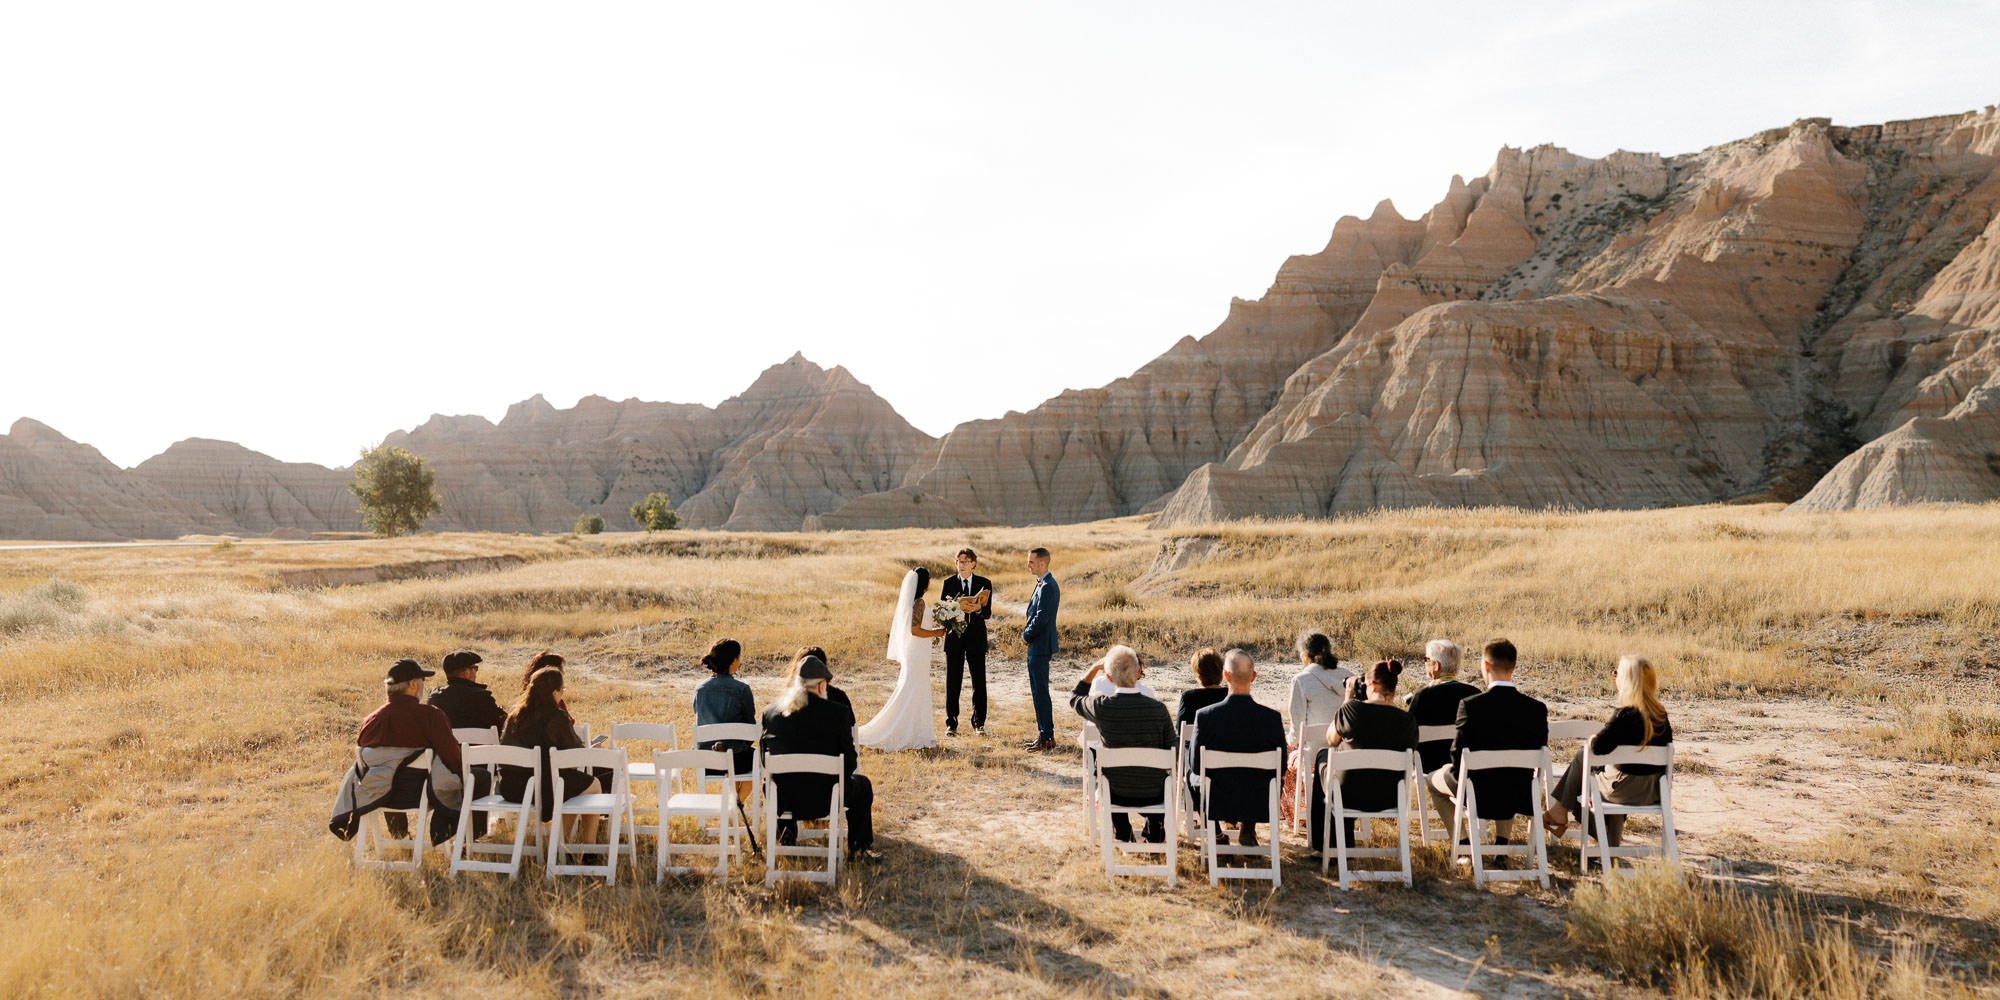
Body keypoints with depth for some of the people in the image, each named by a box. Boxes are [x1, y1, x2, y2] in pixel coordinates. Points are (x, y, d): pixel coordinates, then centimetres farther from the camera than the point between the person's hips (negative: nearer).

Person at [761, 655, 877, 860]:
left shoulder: (770, 712, -1)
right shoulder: (839, 712, -10)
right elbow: (849, 759, -5)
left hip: (781, 799, 3)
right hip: (824, 799, -3)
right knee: (861, 784, 27)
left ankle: (787, 839, 42)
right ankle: (859, 849, 28)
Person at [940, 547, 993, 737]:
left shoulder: (984, 584, 3)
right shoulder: (948, 583, 3)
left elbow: (988, 613, -2)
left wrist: (978, 609, -25)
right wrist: (956, 608, -22)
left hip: (976, 638, 0)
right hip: (954, 637, 0)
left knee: (979, 681, 3)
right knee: (952, 681, 2)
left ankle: (979, 723, 14)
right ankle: (951, 723, 10)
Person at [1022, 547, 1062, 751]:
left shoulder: (1047, 587, -19)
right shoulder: (1043, 583, 14)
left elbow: (1041, 618, -24)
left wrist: (1026, 636, -10)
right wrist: (1027, 630, 7)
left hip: (1040, 647, -10)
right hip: (1038, 646, 10)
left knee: (1041, 692, -5)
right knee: (1038, 691, 15)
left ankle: (1046, 738, 0)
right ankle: (1045, 734, 22)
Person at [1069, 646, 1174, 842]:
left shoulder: (1101, 706, -19)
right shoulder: (1158, 708, -19)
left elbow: (1074, 698, 5)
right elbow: (1171, 751, -5)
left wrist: (1094, 668, 5)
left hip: (1117, 794, 0)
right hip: (1153, 795, 0)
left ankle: (1124, 836, 47)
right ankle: (1154, 835, 47)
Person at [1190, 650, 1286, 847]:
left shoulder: (1205, 716, -19)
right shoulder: (1272, 717, -16)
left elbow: (1196, 766, -10)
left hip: (1217, 803, -1)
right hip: (1258, 805, 1)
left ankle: (1217, 835, 34)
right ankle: (1247, 829, 30)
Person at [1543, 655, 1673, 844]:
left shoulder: (1625, 715, -21)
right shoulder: (1661, 714, -1)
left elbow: (1598, 747, -24)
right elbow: (1666, 745, 13)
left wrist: (1592, 739, 0)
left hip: (1627, 790, -6)